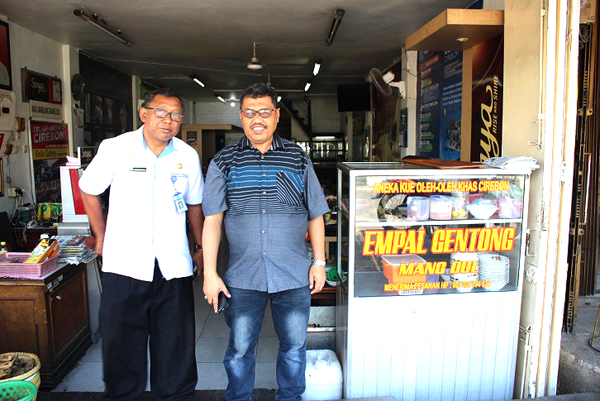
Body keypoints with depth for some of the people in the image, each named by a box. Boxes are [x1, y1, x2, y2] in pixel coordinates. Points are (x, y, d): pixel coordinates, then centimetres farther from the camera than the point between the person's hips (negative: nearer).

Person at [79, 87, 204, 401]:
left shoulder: (188, 156, 4)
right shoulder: (115, 148, -1)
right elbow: (88, 190, 13)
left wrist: (200, 247, 19)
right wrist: (101, 237, 11)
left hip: (173, 266, 2)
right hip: (124, 263, -1)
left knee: (176, 346, 9)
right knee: (122, 343, 10)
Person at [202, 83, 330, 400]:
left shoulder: (299, 159, 4)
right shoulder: (223, 162, 1)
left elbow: (315, 215, 7)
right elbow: (212, 220, -2)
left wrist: (319, 262, 2)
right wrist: (210, 273, -6)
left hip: (295, 276, 1)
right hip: (243, 278, 0)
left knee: (294, 346, 14)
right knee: (239, 349, 12)